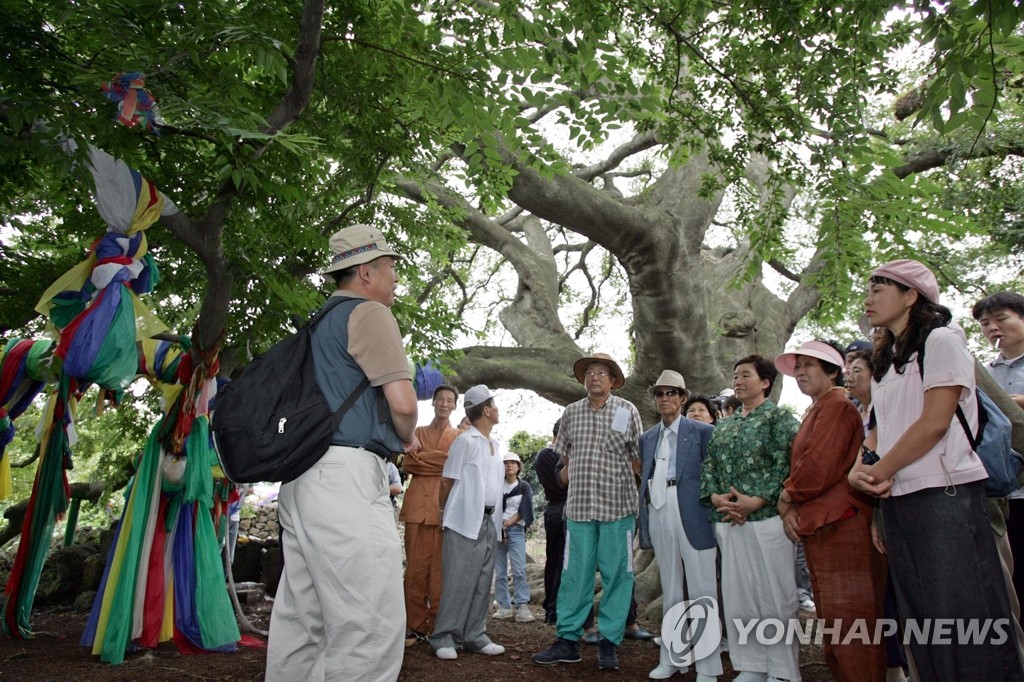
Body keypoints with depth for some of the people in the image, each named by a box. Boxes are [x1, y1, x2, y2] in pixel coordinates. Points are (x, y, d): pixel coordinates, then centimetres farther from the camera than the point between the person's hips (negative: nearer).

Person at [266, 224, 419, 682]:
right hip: (344, 473, -10)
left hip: (302, 474, 10)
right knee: (371, 626, -8)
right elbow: (402, 401, -15)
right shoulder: (369, 313, -5)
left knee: (300, 620, 14)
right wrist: (407, 438, 6)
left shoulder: (318, 323, 22)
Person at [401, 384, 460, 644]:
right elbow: (407, 464, 6)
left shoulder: (460, 436, 17)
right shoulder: (418, 432, 20)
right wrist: (442, 460, -4)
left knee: (442, 569, -3)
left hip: (446, 508, -1)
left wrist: (423, 459, -4)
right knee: (416, 567, -2)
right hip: (418, 506, 1)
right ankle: (415, 625, 4)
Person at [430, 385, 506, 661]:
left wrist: (495, 518, 15)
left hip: (489, 522, 8)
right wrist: (448, 513, 5)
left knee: (482, 582, 10)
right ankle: (444, 636, 6)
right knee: (458, 582, -4)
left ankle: (474, 635, 17)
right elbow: (448, 481, -5)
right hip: (466, 521, -7)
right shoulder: (466, 441, -9)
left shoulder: (495, 445, 15)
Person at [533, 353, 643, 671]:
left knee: (616, 575, 3)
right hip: (579, 506, 2)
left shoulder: (627, 411, 1)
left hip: (618, 506, -2)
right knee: (574, 574, 5)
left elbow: (638, 459, 5)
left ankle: (609, 642, 14)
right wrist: (572, 480, 11)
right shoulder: (571, 413, 8)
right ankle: (568, 639, 15)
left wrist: (617, 482, 1)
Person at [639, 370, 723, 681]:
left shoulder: (702, 431, 1)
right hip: (658, 514, 5)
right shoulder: (647, 437, 16)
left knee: (702, 590, 1)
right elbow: (645, 477, 15)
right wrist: (644, 517, 7)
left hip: (692, 515, -5)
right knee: (670, 590, 14)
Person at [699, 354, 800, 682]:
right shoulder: (723, 427, 19)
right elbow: (708, 467, 14)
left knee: (775, 597, -1)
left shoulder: (779, 417, 2)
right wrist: (716, 497, -5)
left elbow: (787, 465, -9)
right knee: (736, 597, 8)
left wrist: (756, 500, -18)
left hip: (767, 518, -6)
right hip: (728, 523, 6)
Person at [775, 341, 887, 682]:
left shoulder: (836, 406, -10)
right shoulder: (814, 413, 20)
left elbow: (820, 465, -19)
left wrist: (786, 498, -6)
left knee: (847, 614, -5)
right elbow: (800, 467, 16)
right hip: (818, 525, 10)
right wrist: (789, 509, 0)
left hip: (840, 524, -10)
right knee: (831, 615, 15)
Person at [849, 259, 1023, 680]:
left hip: (944, 493, -8)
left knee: (961, 613, -4)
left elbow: (934, 423, -14)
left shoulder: (942, 339, -4)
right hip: (897, 500, 8)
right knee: (920, 617, 12)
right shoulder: (886, 358, 19)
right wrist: (862, 469, -4)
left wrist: (878, 471, -8)